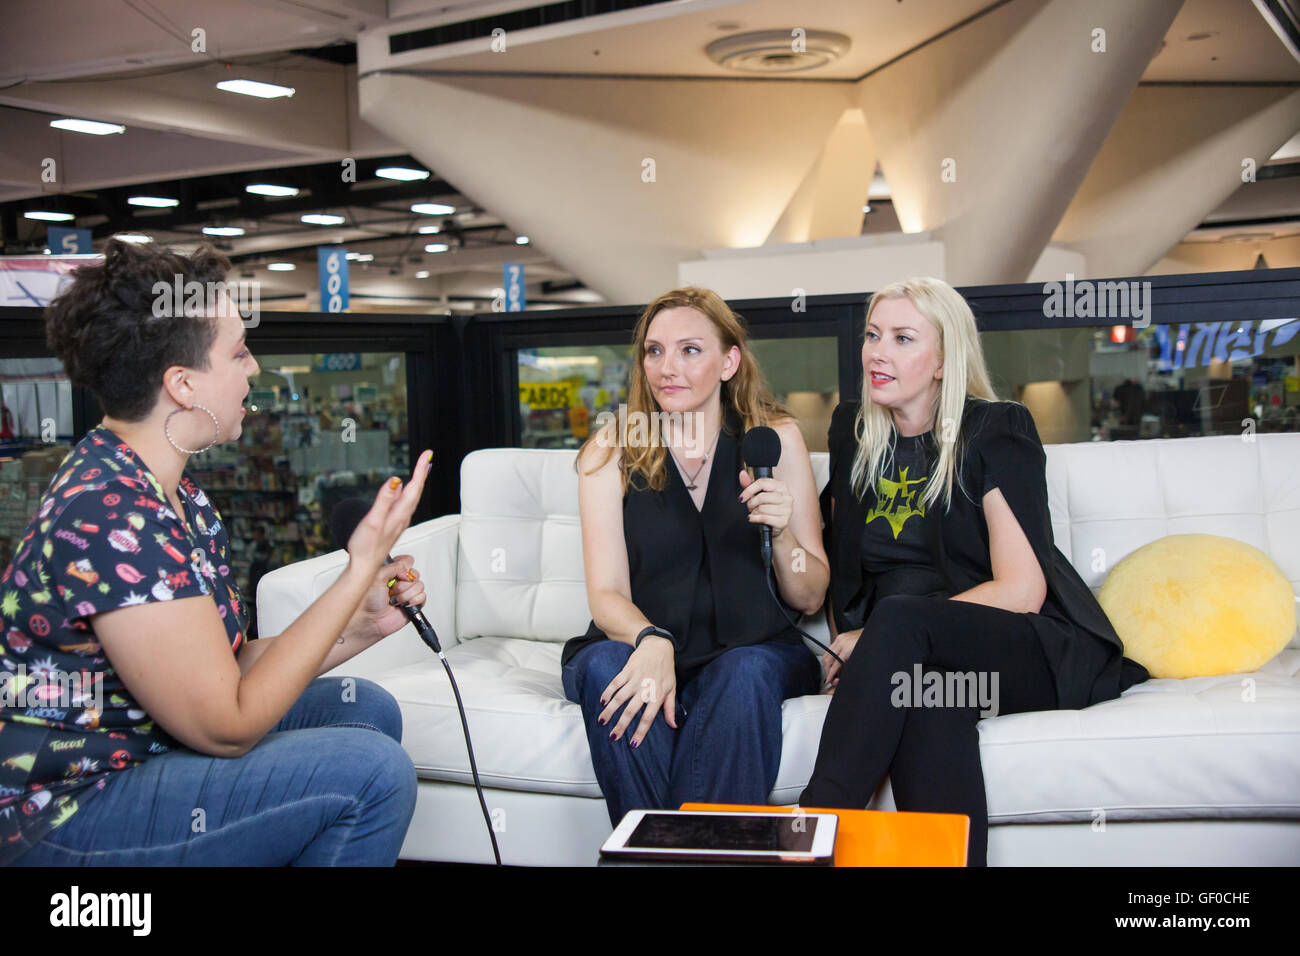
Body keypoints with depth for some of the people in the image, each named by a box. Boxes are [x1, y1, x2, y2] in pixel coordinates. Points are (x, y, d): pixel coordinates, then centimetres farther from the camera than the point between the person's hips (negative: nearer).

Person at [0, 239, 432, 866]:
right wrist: (362, 565, -23)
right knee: (370, 771, -20)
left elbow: (222, 667, 5)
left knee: (366, 708, 8)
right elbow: (227, 726, -24)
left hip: (138, 748, 10)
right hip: (64, 821, -10)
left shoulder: (169, 488, 6)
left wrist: (358, 629, -5)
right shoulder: (110, 516, -27)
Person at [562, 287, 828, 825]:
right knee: (606, 665, -31)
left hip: (753, 651, 0)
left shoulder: (774, 438, 1)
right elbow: (606, 594, -7)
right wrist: (651, 641, -29)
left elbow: (809, 599, 2)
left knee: (746, 672, -33)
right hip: (640, 647, 1)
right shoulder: (613, 450, 1)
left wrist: (782, 534, -19)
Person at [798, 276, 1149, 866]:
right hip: (913, 659, 3)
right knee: (929, 698, -35)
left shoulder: (995, 431, -2)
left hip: (1031, 651, -3)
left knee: (900, 618, -34)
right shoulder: (851, 431, 13)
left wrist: (876, 639, -16)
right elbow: (842, 561, 24)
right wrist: (849, 646, 3)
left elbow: (1022, 590, -10)